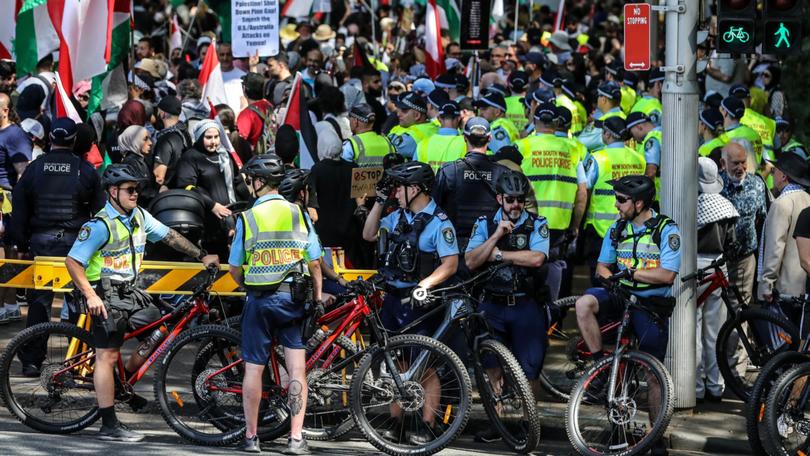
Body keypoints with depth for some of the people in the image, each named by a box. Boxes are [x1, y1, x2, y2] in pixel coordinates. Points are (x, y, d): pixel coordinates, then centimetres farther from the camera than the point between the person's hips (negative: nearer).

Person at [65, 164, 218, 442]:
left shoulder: (139, 217, 7)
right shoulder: (100, 225, -16)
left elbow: (169, 236, 18)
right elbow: (72, 261, -17)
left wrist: (202, 256, 14)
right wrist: (90, 295, -25)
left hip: (129, 292, 8)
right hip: (104, 294, -8)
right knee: (108, 355, -8)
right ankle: (109, 426, -7)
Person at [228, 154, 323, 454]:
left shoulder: (247, 218, -4)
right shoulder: (298, 213, 0)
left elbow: (235, 268, 1)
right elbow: (314, 263, 0)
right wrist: (318, 297, 11)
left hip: (259, 299, -1)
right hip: (293, 298, 1)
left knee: (253, 369, 8)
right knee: (296, 369, 1)